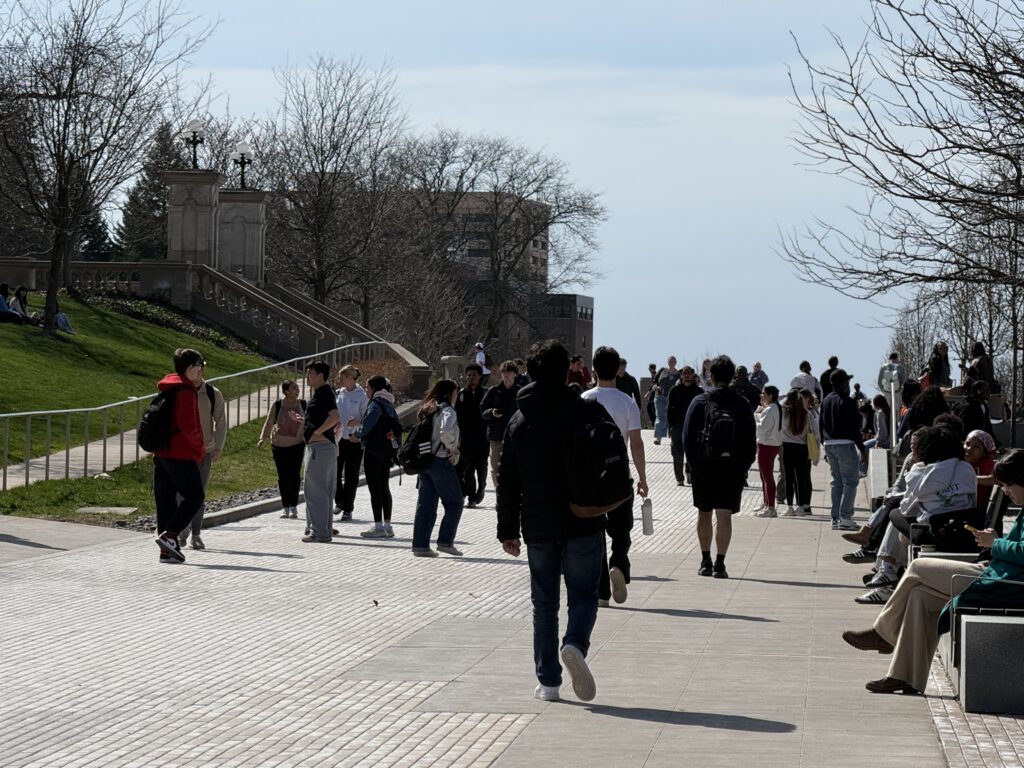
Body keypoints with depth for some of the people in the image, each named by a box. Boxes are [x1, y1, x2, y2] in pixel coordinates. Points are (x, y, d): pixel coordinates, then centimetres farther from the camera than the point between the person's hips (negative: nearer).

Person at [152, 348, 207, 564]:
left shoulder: (166, 390, 16)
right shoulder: (186, 391, -13)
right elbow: (188, 426, -21)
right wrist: (200, 447, -5)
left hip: (160, 454, 9)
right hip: (182, 455, -9)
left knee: (165, 499, 7)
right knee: (195, 496, 0)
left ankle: (167, 550, 7)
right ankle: (168, 535, -13)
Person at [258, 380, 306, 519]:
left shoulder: (303, 405, 0)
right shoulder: (277, 406, -4)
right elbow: (268, 423, -2)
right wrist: (262, 438, -13)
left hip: (297, 445, 0)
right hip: (279, 445, 0)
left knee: (294, 475, -9)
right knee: (283, 476, 1)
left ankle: (293, 506, -1)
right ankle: (285, 507, 9)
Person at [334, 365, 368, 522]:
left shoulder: (362, 396, -7)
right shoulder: (338, 394, 8)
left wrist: (357, 422, -24)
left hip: (354, 440, -5)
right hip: (338, 438, 5)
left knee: (351, 476, 2)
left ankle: (348, 510, 11)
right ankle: (339, 502, 25)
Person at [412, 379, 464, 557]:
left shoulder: (429, 410, 15)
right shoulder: (447, 411, -10)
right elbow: (446, 431, -29)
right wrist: (453, 449, -12)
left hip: (424, 461, 8)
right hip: (441, 462, -8)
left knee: (426, 505, 8)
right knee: (454, 503, 2)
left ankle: (420, 544, 5)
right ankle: (445, 541, -2)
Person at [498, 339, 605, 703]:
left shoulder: (519, 421, 4)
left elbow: (508, 482, 6)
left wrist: (508, 530, 12)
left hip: (538, 528, 3)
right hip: (583, 523, -3)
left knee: (544, 602, 10)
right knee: (583, 594, 6)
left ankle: (548, 680, 9)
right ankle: (575, 643, -23)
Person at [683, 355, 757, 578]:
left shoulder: (700, 402, -3)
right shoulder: (742, 405, 0)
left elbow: (688, 436, -3)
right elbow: (751, 440, 1)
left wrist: (693, 462, 4)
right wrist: (744, 467, 6)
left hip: (704, 467, 0)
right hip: (732, 468, 0)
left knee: (704, 513, 14)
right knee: (724, 516, 0)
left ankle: (706, 562, 18)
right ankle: (719, 564, -8)